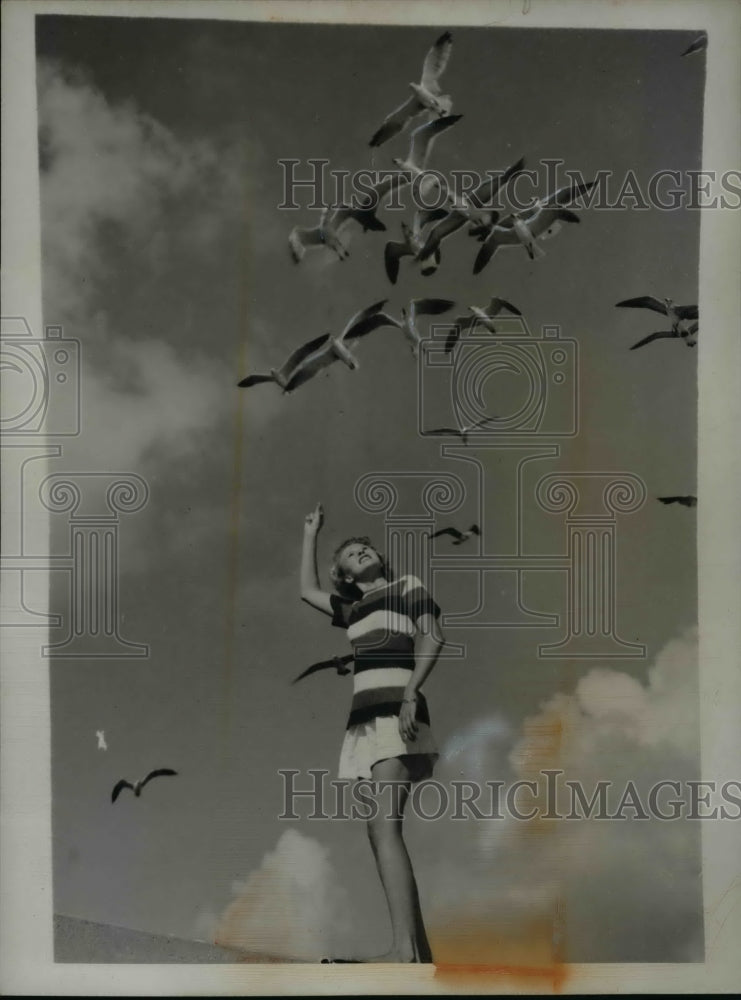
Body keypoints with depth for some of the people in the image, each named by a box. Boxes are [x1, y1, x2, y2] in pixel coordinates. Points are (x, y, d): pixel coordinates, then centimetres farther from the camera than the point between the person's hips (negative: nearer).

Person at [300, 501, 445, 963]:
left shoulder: (407, 586, 11)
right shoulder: (352, 609, 29)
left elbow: (433, 636, -3)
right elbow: (307, 590, 41)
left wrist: (410, 694, -17)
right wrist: (311, 535, 40)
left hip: (395, 714, -7)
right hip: (365, 720, 7)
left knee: (383, 825, -23)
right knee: (383, 832, -2)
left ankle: (405, 951, -34)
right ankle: (421, 954, -3)